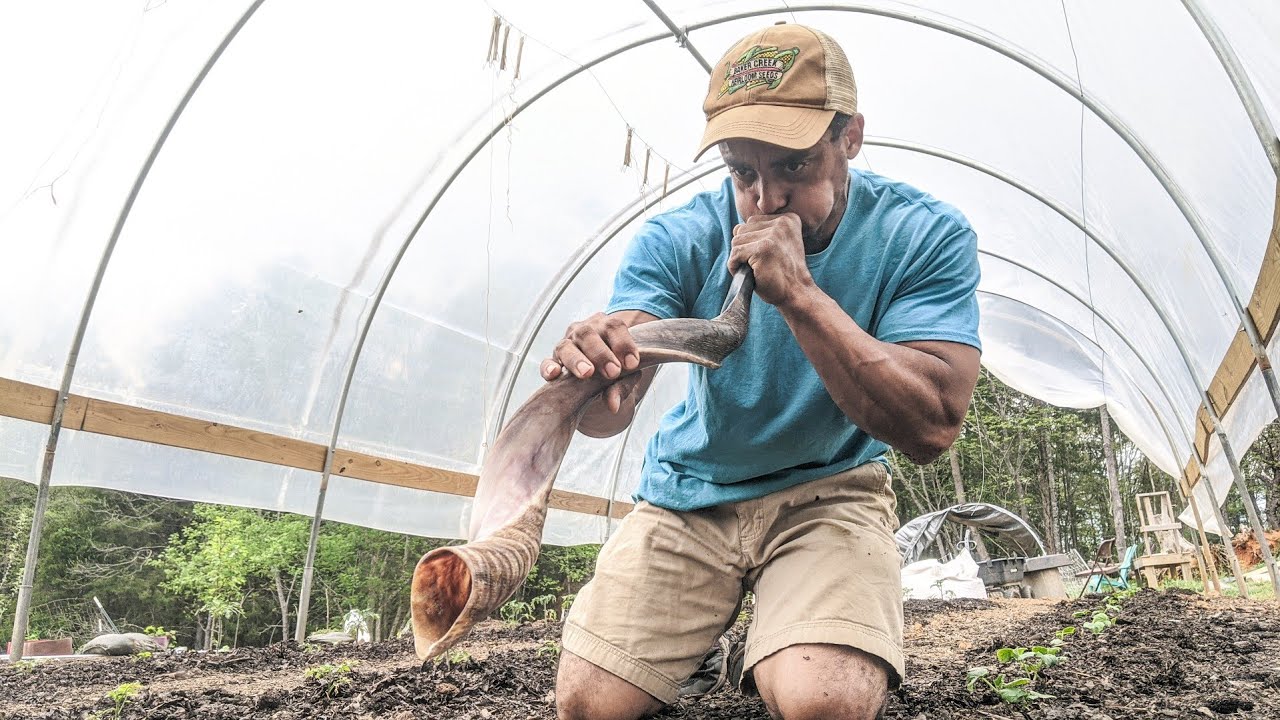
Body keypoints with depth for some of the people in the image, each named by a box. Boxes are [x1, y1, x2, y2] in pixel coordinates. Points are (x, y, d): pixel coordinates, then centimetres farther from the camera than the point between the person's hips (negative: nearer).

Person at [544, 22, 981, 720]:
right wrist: (594, 366, -47)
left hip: (828, 492, -1)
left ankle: (771, 651, 9)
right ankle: (709, 631, 22)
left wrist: (798, 294, -32)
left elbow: (930, 429, -24)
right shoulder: (678, 239, -12)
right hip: (689, 489, 2)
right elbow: (610, 411, -21)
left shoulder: (925, 235, -14)